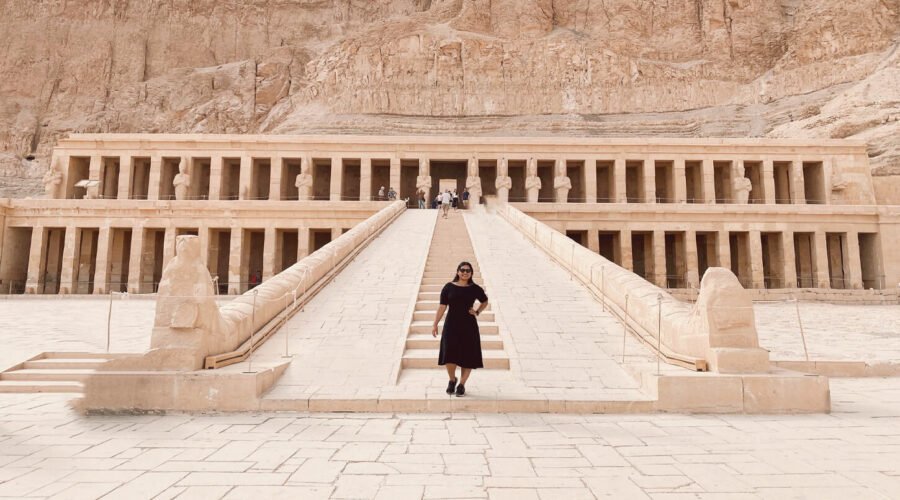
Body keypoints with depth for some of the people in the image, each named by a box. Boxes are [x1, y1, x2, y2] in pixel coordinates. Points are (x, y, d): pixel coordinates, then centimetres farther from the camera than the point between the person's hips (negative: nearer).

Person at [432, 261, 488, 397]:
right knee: (449, 355, -7)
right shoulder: (449, 287, -1)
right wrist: (435, 324, -6)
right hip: (451, 325, -1)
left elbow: (485, 301, 20)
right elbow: (442, 307, -1)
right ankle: (452, 380, 20)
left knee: (467, 356, 2)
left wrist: (477, 312, 3)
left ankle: (462, 385, 19)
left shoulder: (475, 289, 2)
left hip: (469, 326, 1)